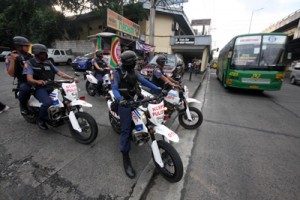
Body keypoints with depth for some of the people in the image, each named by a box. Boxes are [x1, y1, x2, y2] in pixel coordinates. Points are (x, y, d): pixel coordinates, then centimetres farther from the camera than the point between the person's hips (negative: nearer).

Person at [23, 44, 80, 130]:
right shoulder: (29, 63, -1)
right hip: (39, 88, -5)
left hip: (51, 86, 6)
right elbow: (29, 79, -13)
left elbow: (59, 73, 8)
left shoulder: (48, 62, 15)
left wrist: (72, 78, -8)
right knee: (48, 102, -32)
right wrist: (38, 81, -38)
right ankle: (41, 120, -4)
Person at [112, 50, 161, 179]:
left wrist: (158, 89, 0)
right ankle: (126, 158, 2)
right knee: (126, 129, -7)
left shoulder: (134, 72, 13)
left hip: (135, 100, 7)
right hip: (125, 102, -7)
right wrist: (120, 99, -37)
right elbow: (114, 88, -17)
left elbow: (144, 81, 8)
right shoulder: (117, 73, -7)